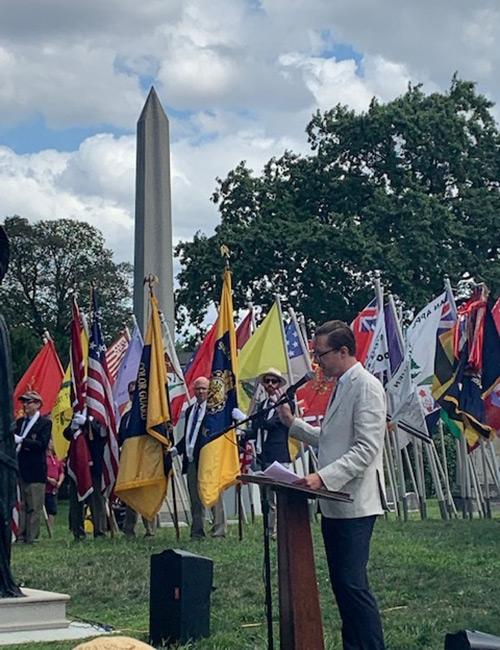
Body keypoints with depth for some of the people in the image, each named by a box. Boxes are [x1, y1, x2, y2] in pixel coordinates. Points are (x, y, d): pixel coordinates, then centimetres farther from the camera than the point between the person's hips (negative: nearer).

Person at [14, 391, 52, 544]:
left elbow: (42, 444, -16)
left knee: (34, 507, 0)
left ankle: (30, 537, 5)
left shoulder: (45, 423, -3)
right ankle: (19, 536, 13)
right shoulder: (19, 422, 16)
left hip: (35, 470, -6)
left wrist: (21, 441, -23)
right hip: (18, 469, 6)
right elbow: (15, 441, 16)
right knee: (19, 505, 8)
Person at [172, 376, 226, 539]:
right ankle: (197, 532, 18)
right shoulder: (190, 410, 17)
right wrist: (176, 449, 10)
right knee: (195, 499, 12)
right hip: (191, 460, 8)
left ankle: (219, 530, 3)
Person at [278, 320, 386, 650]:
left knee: (353, 584, -9)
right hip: (334, 502, 10)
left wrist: (323, 477, -26)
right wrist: (293, 423, 13)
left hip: (355, 503, -10)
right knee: (341, 583, 13)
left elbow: (366, 449, -21)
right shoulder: (342, 387, 16)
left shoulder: (366, 387, -13)